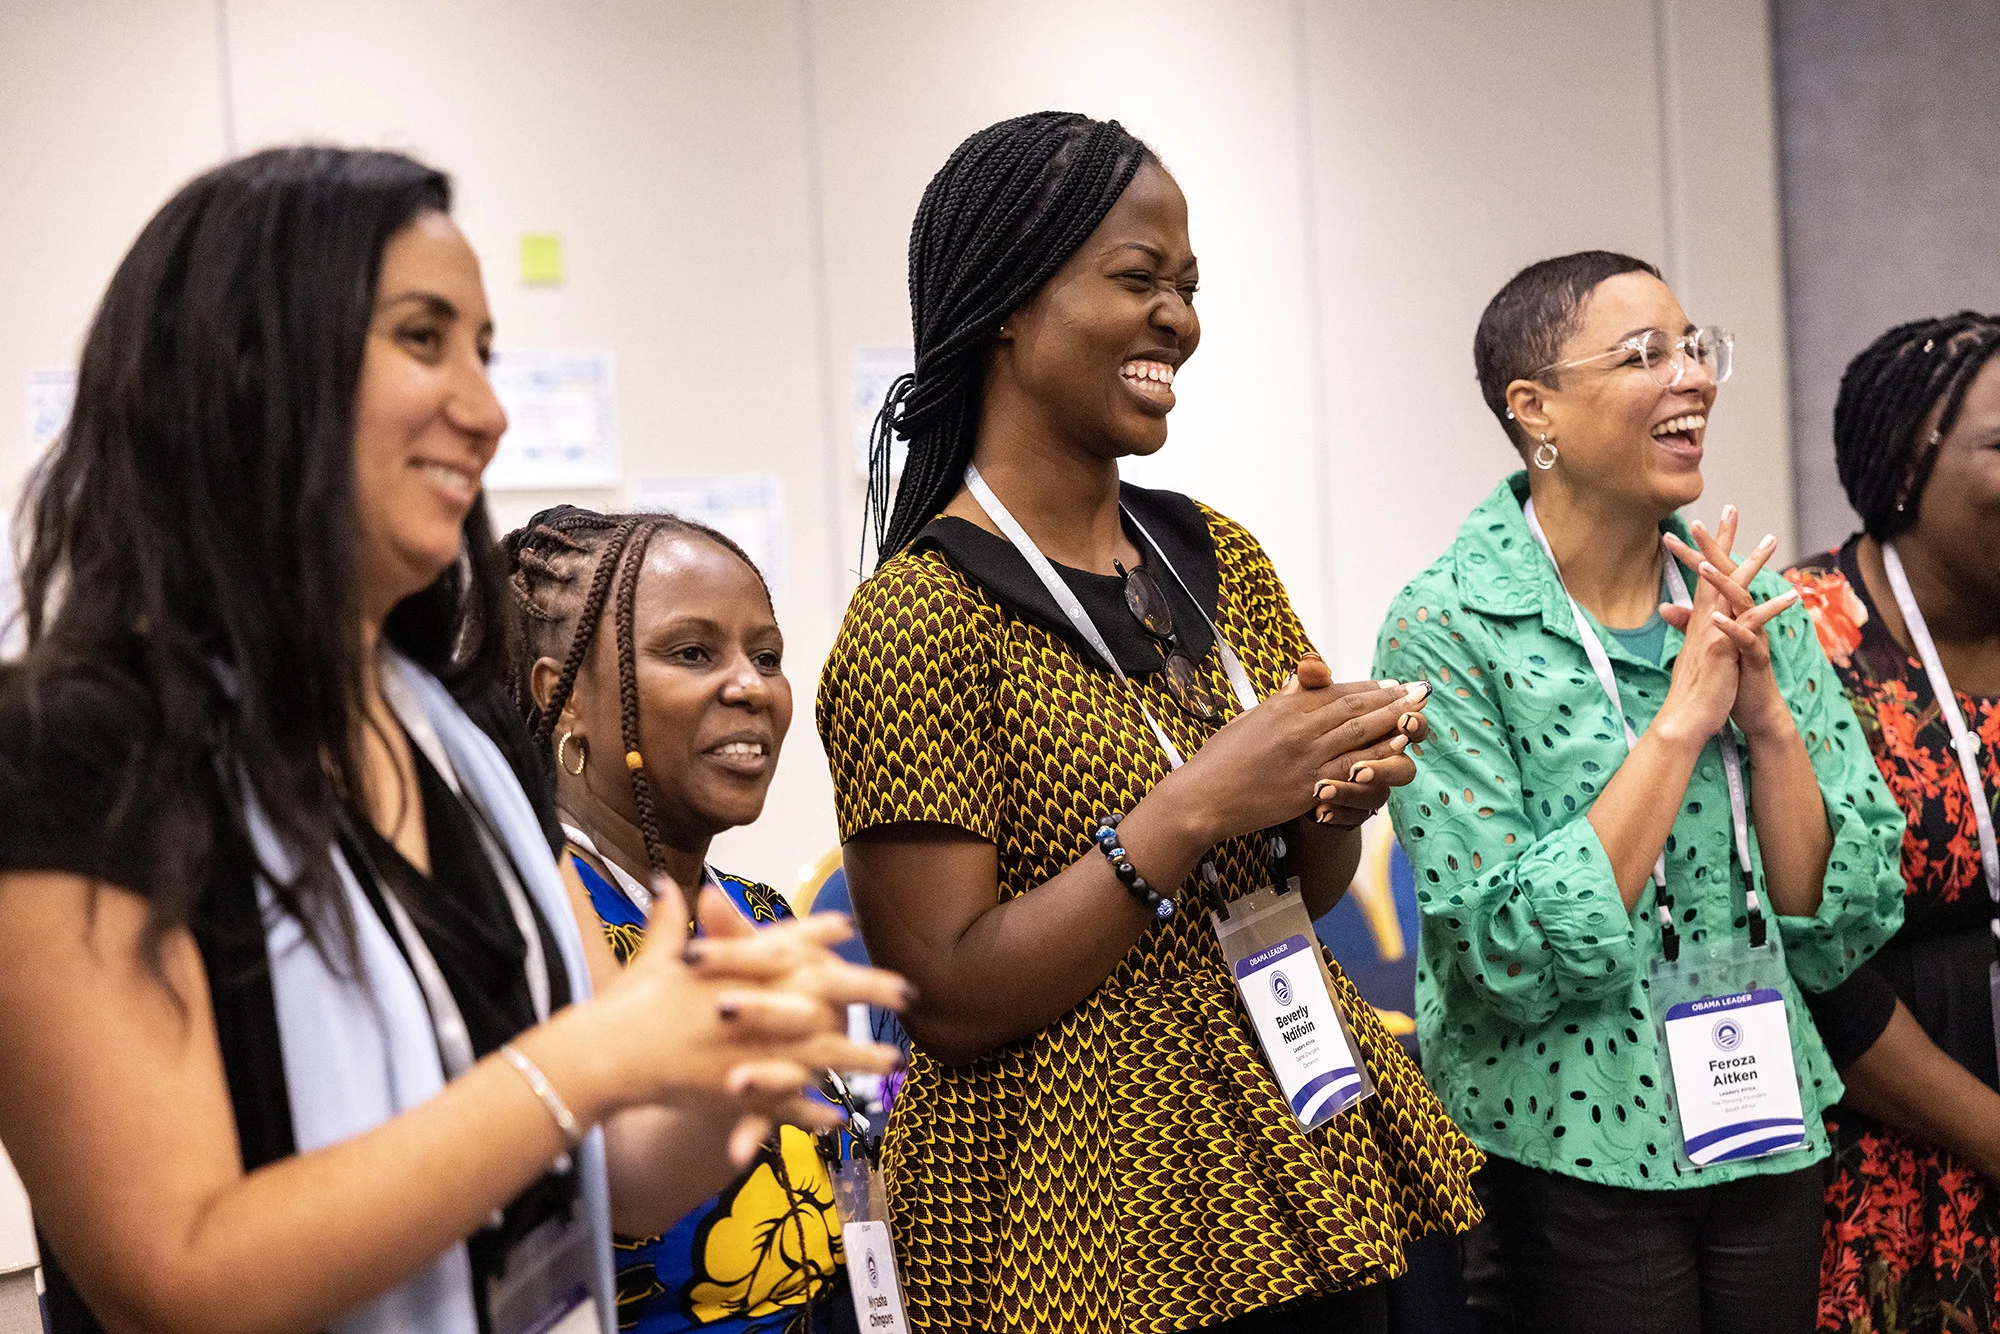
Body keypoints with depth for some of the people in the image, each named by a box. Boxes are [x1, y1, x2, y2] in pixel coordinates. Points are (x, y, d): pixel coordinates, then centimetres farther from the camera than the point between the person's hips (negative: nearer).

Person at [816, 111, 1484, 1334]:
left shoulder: (1221, 561, 6)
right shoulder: (922, 616, -14)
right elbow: (949, 1000, -18)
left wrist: (1333, 796, -8)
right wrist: (1195, 808, -23)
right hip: (1084, 1228, -6)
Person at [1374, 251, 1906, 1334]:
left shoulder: (1753, 604, 1)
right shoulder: (1448, 627, -14)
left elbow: (1842, 930, 0)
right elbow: (1511, 956, -21)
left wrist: (1769, 715, -14)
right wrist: (1683, 717, -21)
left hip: (1768, 1131, 5)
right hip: (1572, 1154, -5)